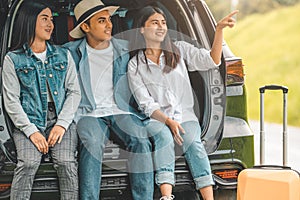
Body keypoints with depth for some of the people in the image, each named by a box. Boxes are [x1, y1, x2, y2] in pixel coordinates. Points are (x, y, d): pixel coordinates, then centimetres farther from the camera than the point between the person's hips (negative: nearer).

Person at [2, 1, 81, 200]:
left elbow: (74, 92, 8)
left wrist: (62, 124, -8)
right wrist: (31, 131, -12)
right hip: (29, 122, -2)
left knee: (66, 162, -25)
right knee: (29, 162, -28)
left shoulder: (63, 55, 14)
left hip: (61, 121, 2)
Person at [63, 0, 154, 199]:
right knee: (92, 143, -35)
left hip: (122, 111, 1)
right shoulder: (72, 52, 7)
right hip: (89, 113, -1)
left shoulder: (127, 50, 11)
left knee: (140, 141, -29)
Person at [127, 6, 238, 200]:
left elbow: (211, 61, -3)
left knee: (193, 142, -30)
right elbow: (146, 104, -1)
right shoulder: (135, 65, 6)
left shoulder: (179, 50, 10)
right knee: (165, 138, -35)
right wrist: (168, 121, -17)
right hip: (156, 118, -1)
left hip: (185, 114, 1)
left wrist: (219, 29, -15)